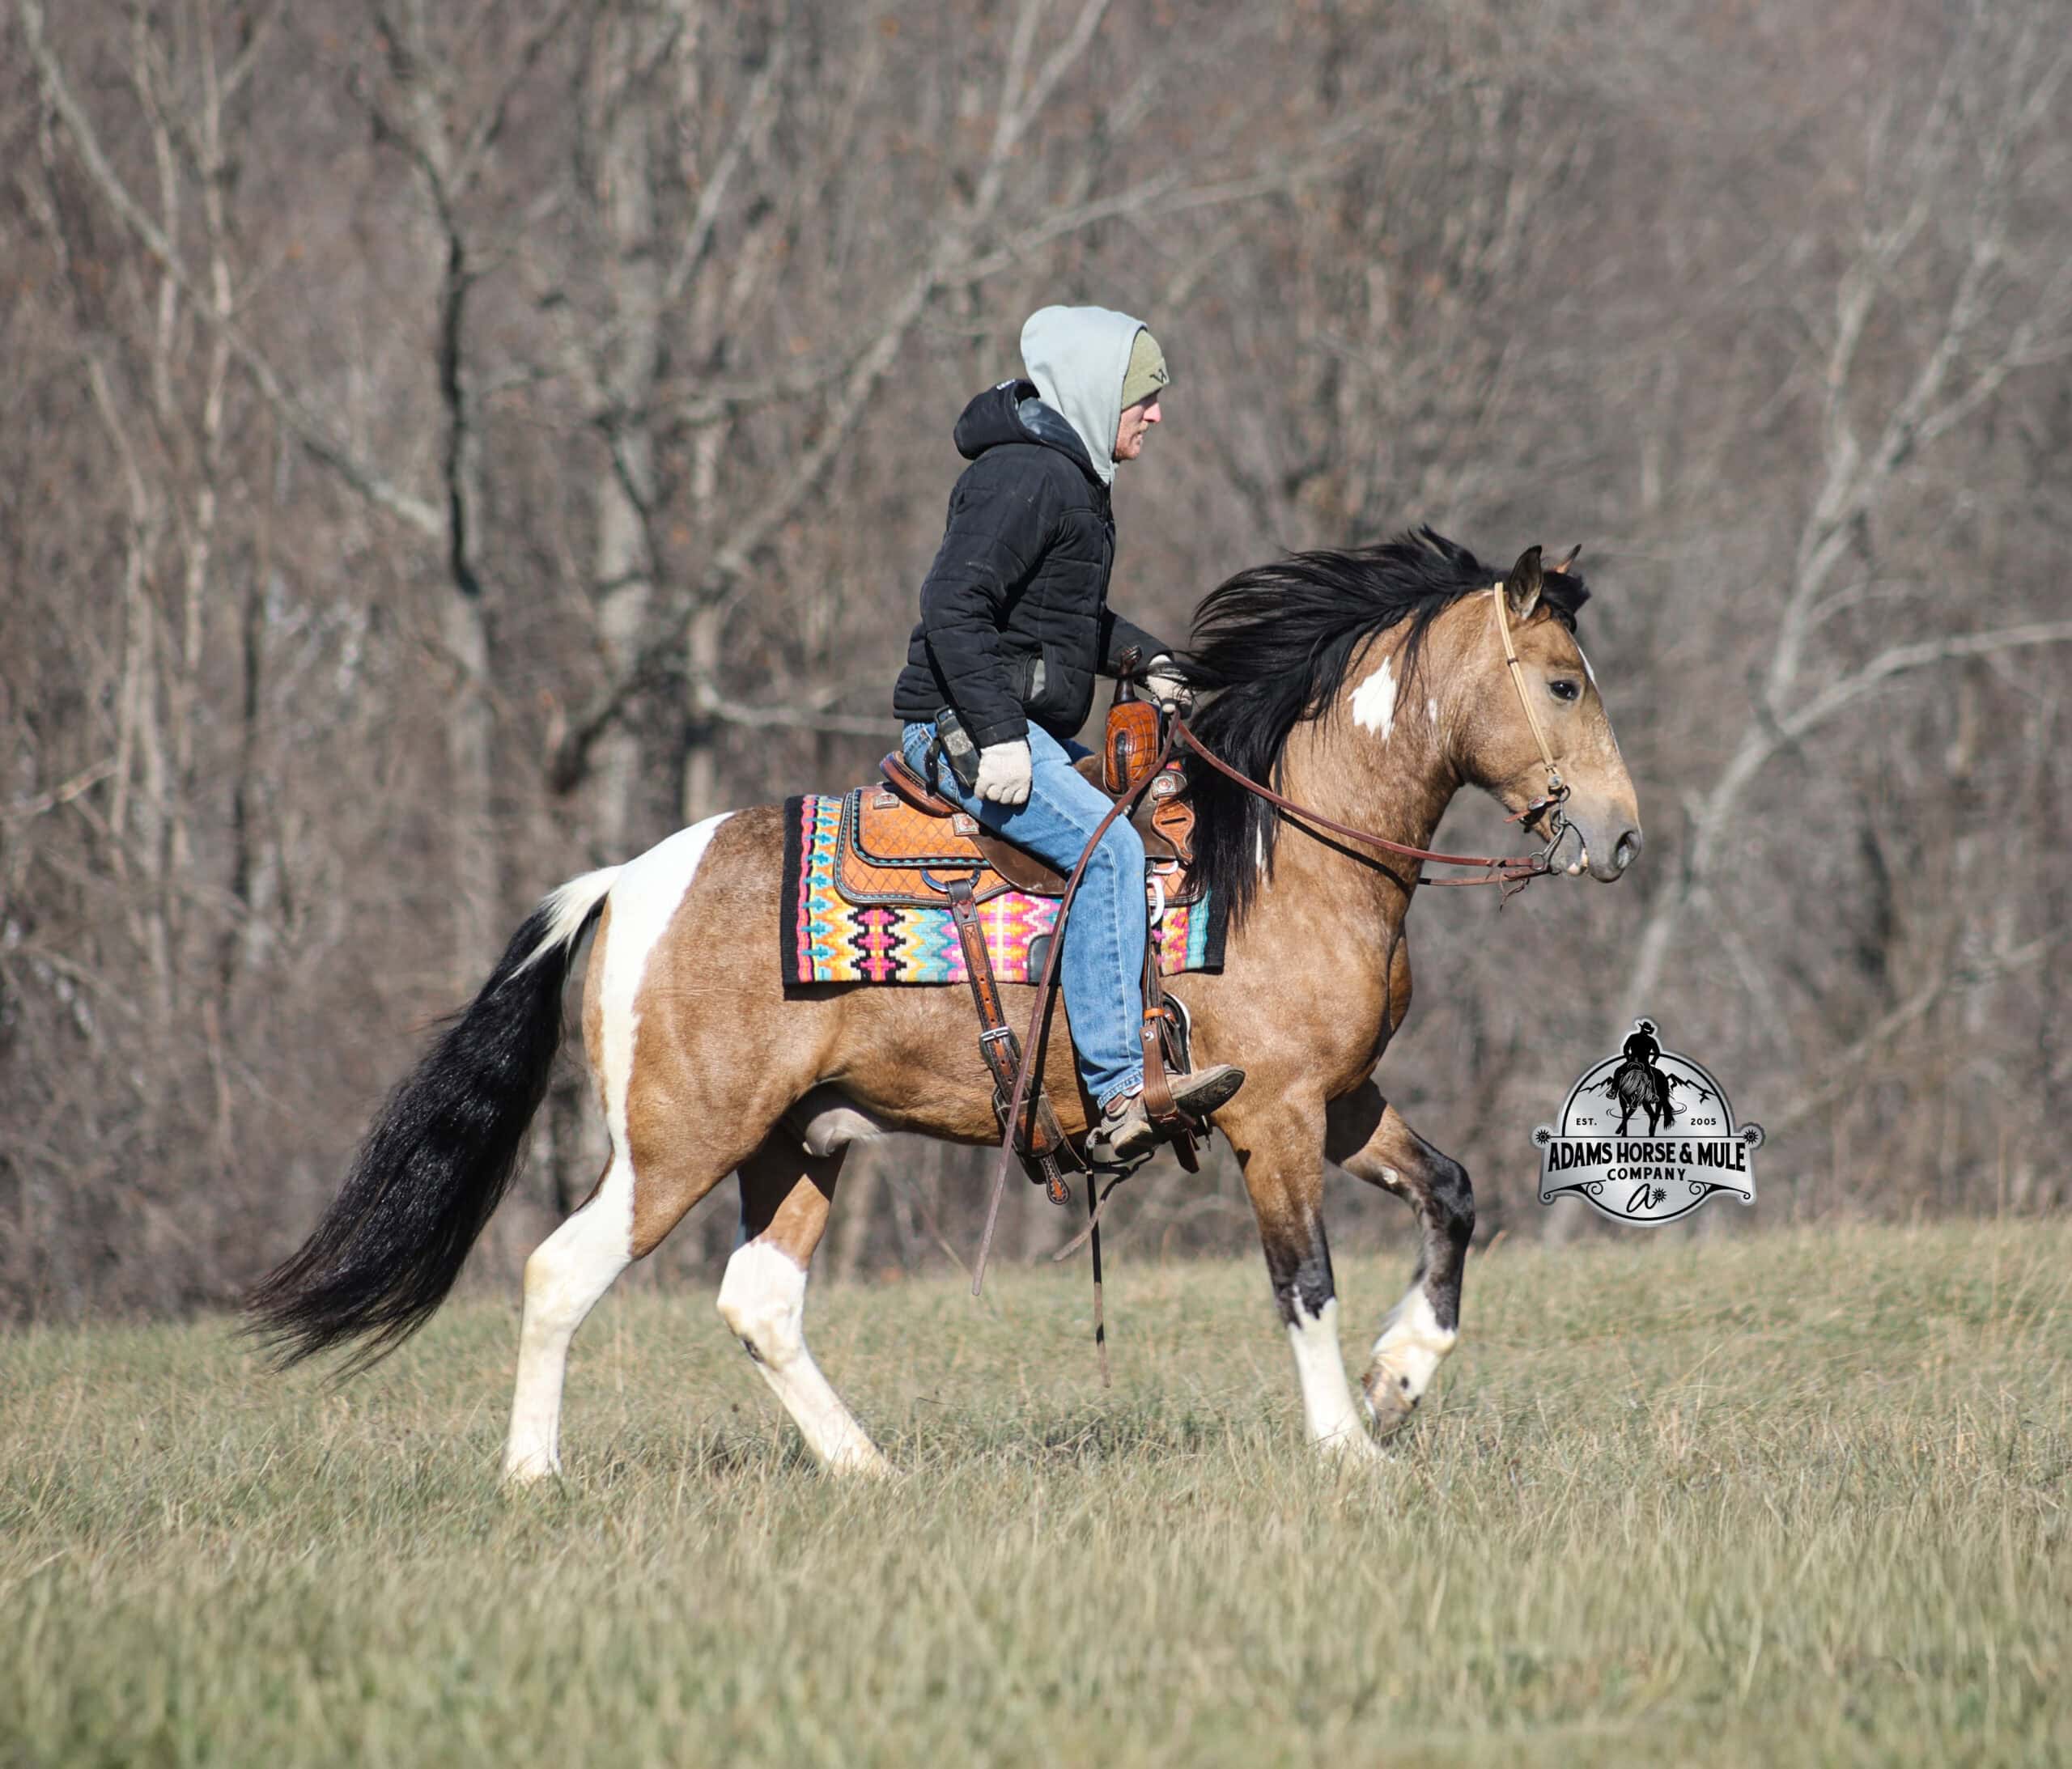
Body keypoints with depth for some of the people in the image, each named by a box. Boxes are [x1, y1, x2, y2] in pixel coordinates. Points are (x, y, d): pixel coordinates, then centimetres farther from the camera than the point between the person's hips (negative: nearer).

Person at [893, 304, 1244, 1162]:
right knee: (1108, 847, -28)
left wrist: (1146, 658, 17)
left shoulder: (1071, 476, 19)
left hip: (1027, 728, 11)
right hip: (968, 728, -11)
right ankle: (1119, 1094, -37)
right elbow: (953, 605, -23)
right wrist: (998, 735, -28)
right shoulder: (1024, 476, -15)